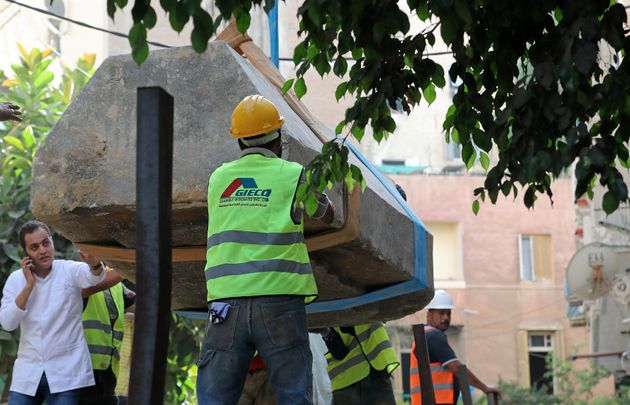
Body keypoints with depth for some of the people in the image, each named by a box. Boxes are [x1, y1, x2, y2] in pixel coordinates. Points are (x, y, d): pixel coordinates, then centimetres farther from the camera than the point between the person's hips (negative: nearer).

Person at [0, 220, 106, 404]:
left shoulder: (69, 270, -3)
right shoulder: (16, 279, 5)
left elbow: (94, 277, -25)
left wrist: (94, 263, -48)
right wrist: (29, 285, -10)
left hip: (65, 374, -3)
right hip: (27, 373, 3)